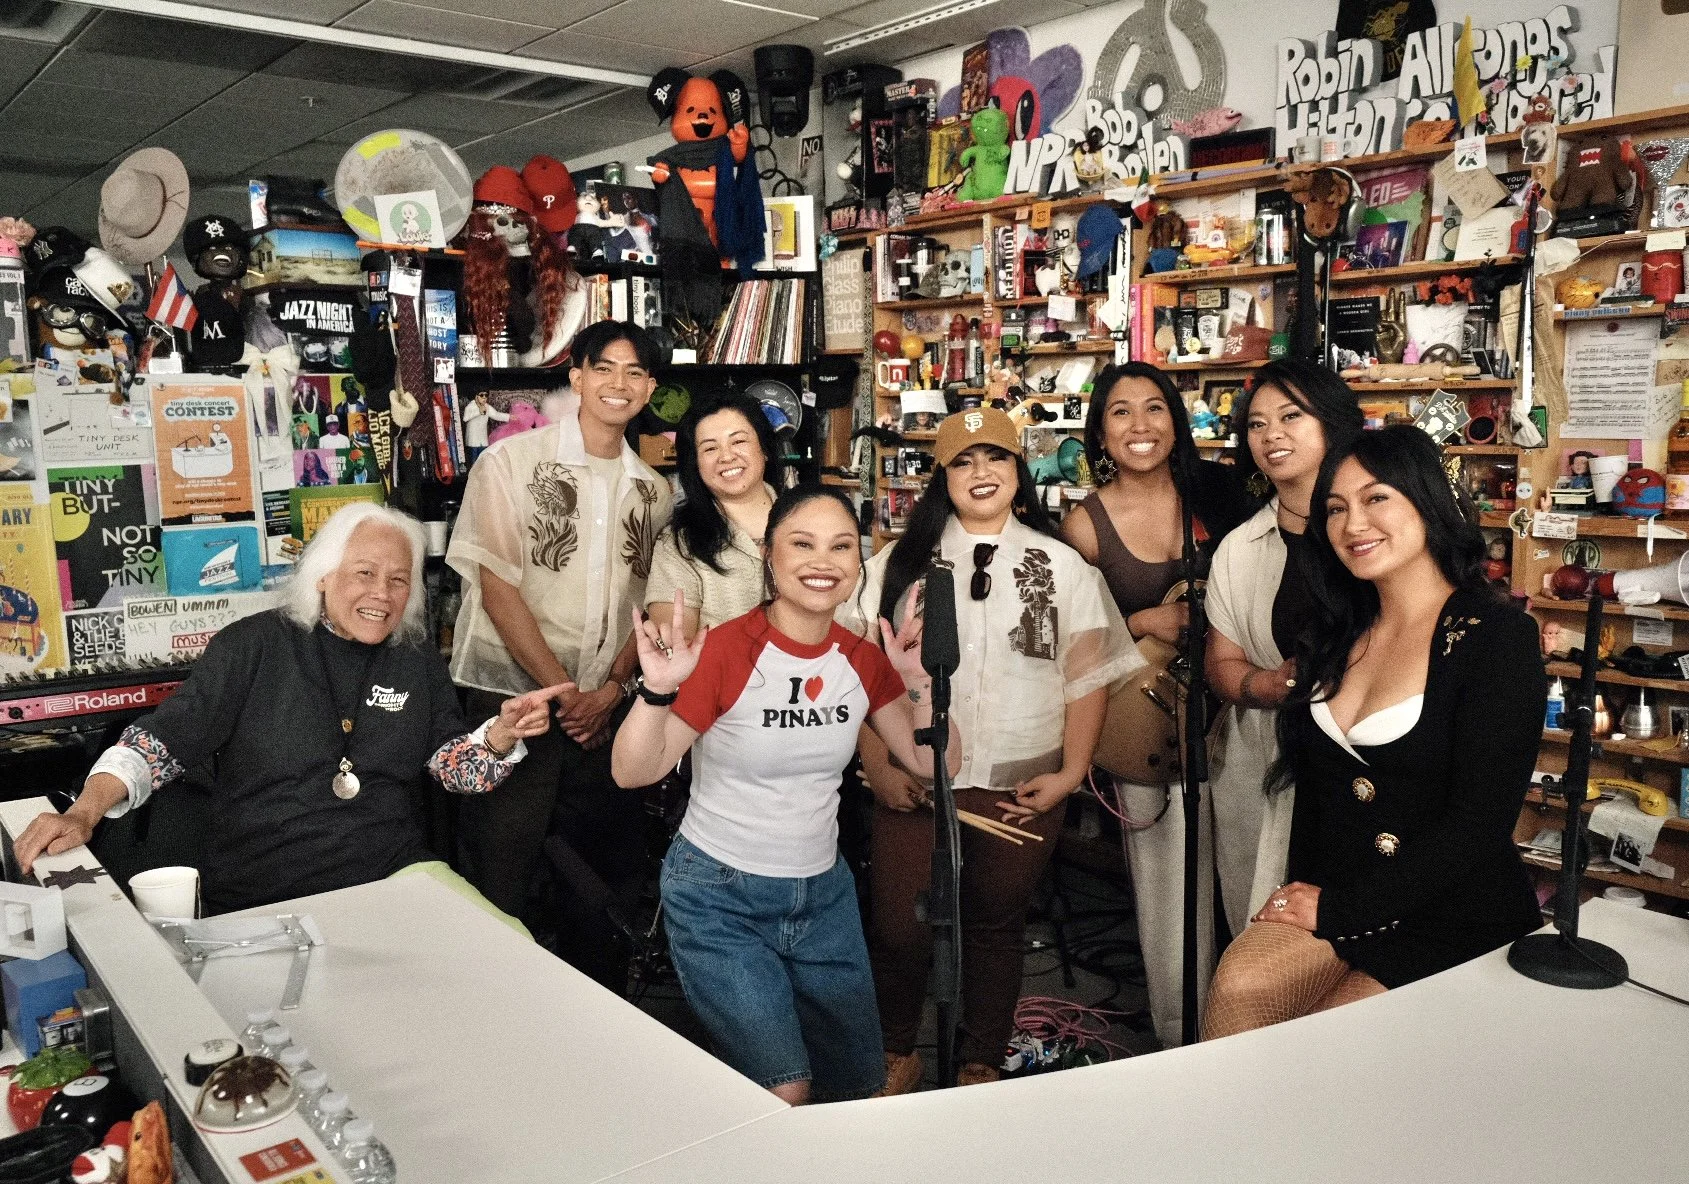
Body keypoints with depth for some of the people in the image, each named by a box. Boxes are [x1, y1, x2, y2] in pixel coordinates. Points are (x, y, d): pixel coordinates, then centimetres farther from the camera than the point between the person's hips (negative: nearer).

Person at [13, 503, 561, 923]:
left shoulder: (418, 661, 11)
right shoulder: (255, 646, 0)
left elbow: (454, 763, 11)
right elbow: (161, 739, -3)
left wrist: (502, 734, -10)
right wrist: (84, 813, -18)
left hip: (396, 877, 3)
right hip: (259, 905, -3)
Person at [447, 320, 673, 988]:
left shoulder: (653, 490, 9)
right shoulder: (512, 462, -5)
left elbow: (650, 605, 11)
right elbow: (496, 587, -9)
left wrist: (612, 690, -5)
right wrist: (563, 693, -12)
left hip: (603, 708, 5)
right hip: (513, 698, -4)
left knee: (609, 881, 12)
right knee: (498, 884, 0)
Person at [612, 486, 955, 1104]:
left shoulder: (862, 660, -3)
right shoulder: (725, 650, -19)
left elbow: (934, 764, -1)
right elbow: (634, 771, -21)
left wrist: (919, 682, -16)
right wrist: (658, 690, -38)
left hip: (824, 894, 6)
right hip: (718, 898, -5)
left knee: (858, 1083, 15)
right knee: (785, 1090, -12)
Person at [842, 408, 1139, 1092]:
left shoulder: (1063, 567, 6)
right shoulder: (898, 564, 5)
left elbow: (1088, 677, 4)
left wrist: (1071, 772, -5)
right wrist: (877, 767, -4)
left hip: (1021, 790, 0)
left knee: (997, 927, 11)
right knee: (900, 931, 3)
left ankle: (982, 1068, 32)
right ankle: (898, 1056, 30)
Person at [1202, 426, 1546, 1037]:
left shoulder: (1497, 636, -10)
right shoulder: (1342, 633, 10)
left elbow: (1477, 824, -15)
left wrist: (1340, 907, -14)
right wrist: (1306, 891, -1)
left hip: (1457, 922, -4)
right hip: (1332, 900, 5)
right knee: (1238, 985, -22)